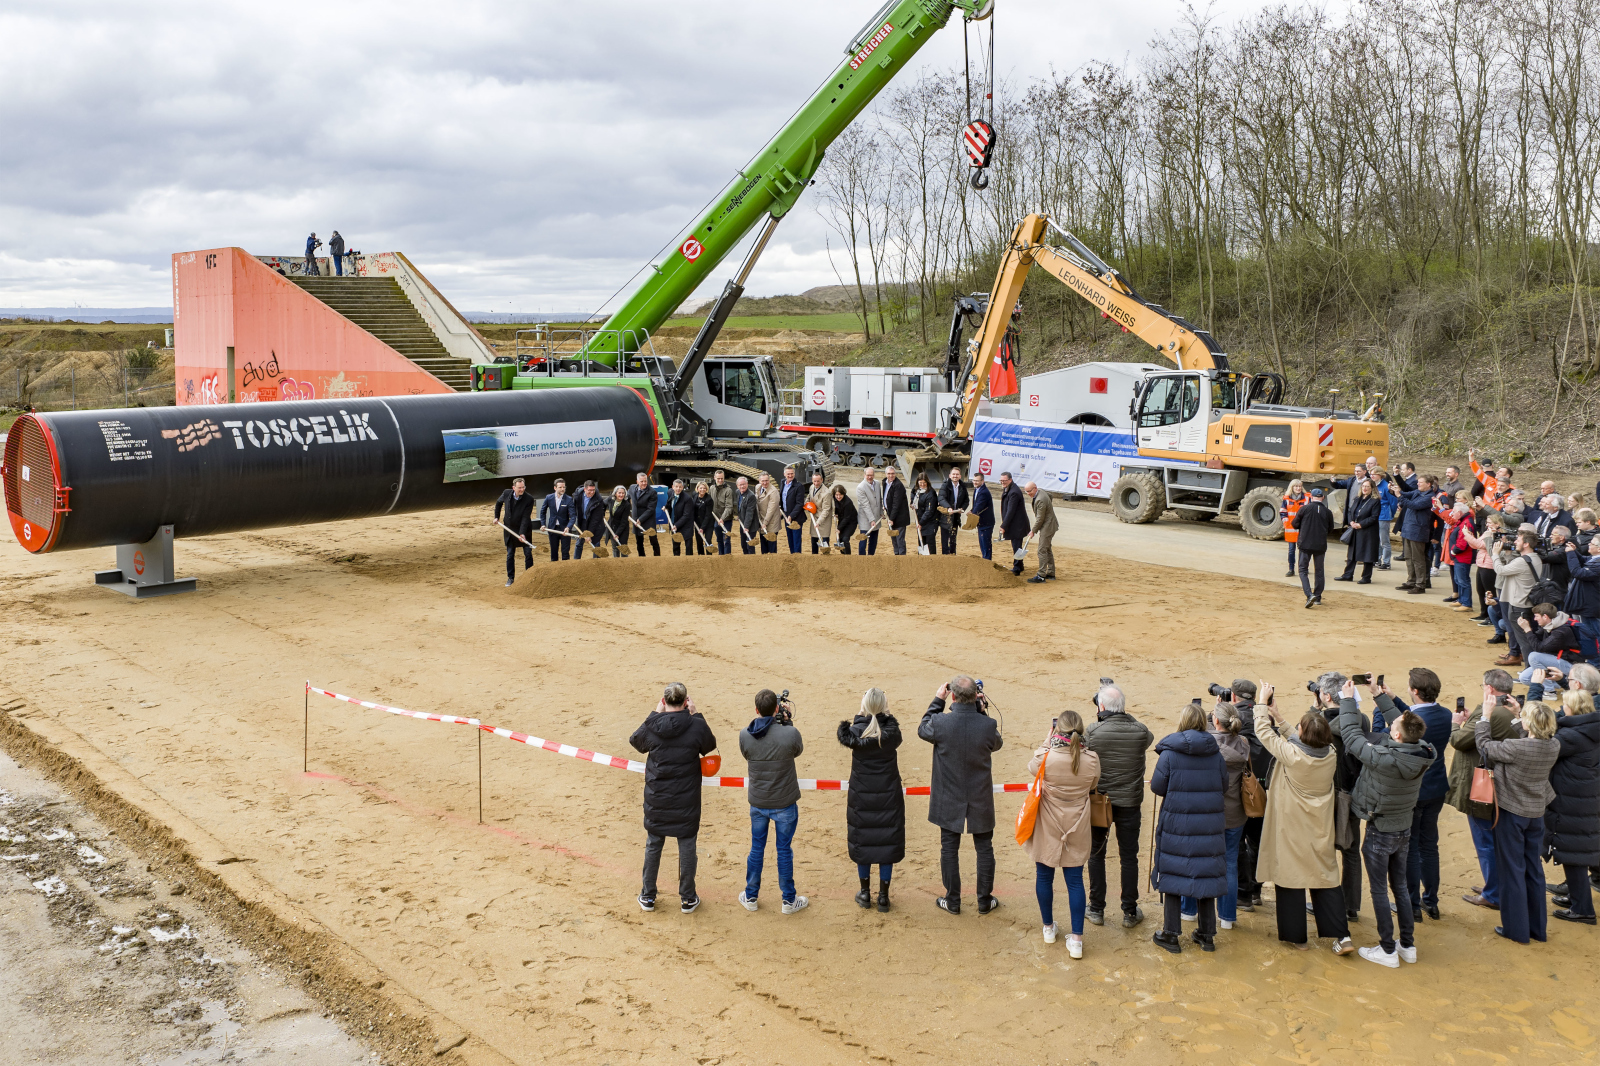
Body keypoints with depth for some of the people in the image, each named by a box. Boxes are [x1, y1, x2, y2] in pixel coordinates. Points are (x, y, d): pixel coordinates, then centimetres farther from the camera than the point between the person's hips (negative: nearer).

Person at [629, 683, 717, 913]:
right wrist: (695, 715, 3)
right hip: (687, 800, -1)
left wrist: (655, 714, 8)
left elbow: (636, 741, 9)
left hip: (656, 799, 1)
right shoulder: (697, 726, -16)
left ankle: (648, 896, 29)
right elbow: (710, 746, 5)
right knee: (687, 846, 13)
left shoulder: (651, 727, -13)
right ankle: (688, 899, 23)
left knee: (653, 845, 17)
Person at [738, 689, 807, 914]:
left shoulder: (745, 735, -15)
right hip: (785, 803, -2)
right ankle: (789, 900, 25)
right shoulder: (790, 733, -23)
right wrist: (788, 722, 2)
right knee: (784, 851, 12)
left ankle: (750, 897, 31)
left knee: (756, 849, 18)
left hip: (757, 803, 2)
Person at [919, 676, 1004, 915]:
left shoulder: (941, 722, -22)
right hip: (980, 801, 0)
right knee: (984, 849, 16)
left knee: (949, 849, 14)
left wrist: (937, 700, 7)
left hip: (949, 801, 0)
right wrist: (980, 709, 1)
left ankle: (952, 901, 24)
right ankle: (985, 901, 27)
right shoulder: (987, 725, -19)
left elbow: (923, 730, 2)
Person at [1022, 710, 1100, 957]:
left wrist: (1048, 740, 7)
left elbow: (1032, 768, 2)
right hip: (1076, 831, 1)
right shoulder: (1091, 761, -15)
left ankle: (1048, 928, 33)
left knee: (1044, 877, 17)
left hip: (1047, 831, -1)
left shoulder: (1045, 759, -22)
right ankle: (1076, 939, 9)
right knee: (1075, 881, 9)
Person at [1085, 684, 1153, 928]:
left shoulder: (1092, 732, -17)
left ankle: (1097, 910, 20)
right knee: (1129, 857, 11)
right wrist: (1126, 718, 9)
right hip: (1130, 803, 1)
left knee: (1096, 854, 14)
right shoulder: (1140, 731, -10)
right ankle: (1130, 912, 19)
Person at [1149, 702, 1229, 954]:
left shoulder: (1169, 753, -11)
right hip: (1210, 825, 3)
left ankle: (1171, 935, 11)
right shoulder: (1216, 754, -2)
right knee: (1206, 875, 12)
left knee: (1172, 875, 7)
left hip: (1176, 823, -3)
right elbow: (1224, 788, 5)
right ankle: (1207, 935, 20)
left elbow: (1157, 787, -8)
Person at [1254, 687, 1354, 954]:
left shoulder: (1290, 754, -24)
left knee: (1290, 876, 8)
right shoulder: (1330, 754, -9)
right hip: (1320, 829, 5)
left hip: (1291, 829, -5)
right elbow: (1300, 741, 10)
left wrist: (1263, 703, 3)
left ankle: (1295, 935, 18)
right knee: (1326, 877, 12)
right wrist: (1277, 717, 16)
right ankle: (1342, 936, 8)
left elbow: (1263, 732, -10)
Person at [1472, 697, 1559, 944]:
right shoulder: (1554, 747, -10)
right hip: (1537, 813, 6)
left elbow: (1485, 746, -13)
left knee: (1512, 870, 6)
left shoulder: (1516, 748, -28)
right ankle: (1537, 928, 26)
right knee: (1534, 869, 16)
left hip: (1511, 813, -6)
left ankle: (1517, 929, 15)